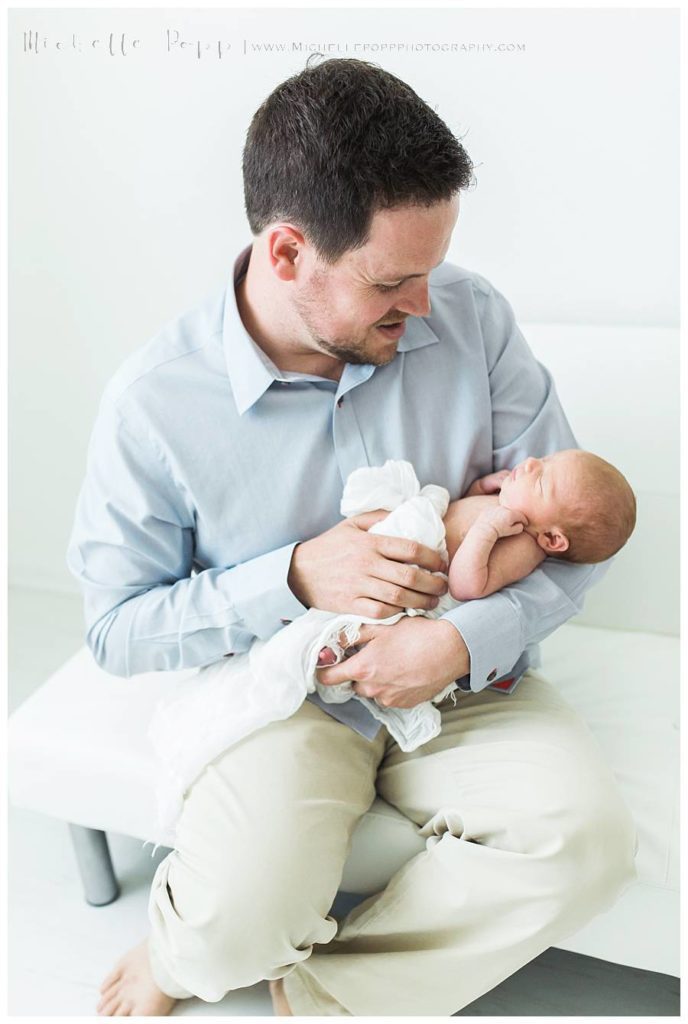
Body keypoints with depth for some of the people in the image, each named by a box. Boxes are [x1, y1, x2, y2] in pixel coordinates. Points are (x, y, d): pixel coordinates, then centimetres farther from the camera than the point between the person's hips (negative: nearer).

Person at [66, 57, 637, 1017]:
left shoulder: (469, 316, -8)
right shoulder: (153, 400, -14)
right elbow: (116, 628, -7)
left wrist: (468, 639, -20)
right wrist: (295, 577, -21)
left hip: (461, 680, 3)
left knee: (589, 839, -22)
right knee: (244, 913, -26)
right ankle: (184, 945, 15)